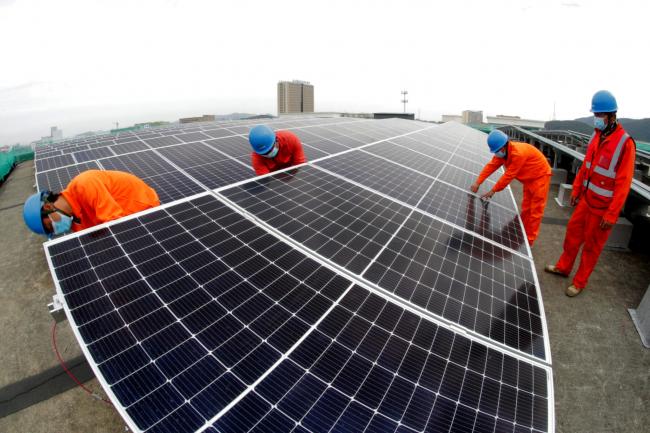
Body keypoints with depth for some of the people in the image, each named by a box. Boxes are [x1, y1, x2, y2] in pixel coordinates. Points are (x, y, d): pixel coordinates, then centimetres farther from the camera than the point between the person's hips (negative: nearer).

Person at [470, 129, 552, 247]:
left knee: (535, 211, -3)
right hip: (529, 178, 9)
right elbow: (491, 166, -12)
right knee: (525, 208, 15)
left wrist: (493, 191, -25)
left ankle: (528, 240, 3)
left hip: (540, 176, -8)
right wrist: (477, 183, -21)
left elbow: (509, 175, -31)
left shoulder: (518, 153, -35)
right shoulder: (502, 151, -9)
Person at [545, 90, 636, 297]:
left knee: (591, 245, 8)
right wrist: (576, 190, 16)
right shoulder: (597, 135, 3)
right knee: (573, 233, 17)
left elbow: (623, 183, -19)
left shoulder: (624, 143, -19)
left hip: (602, 206, -6)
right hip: (586, 199, 6)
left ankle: (580, 282, 24)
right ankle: (563, 267, 37)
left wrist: (611, 215, -19)